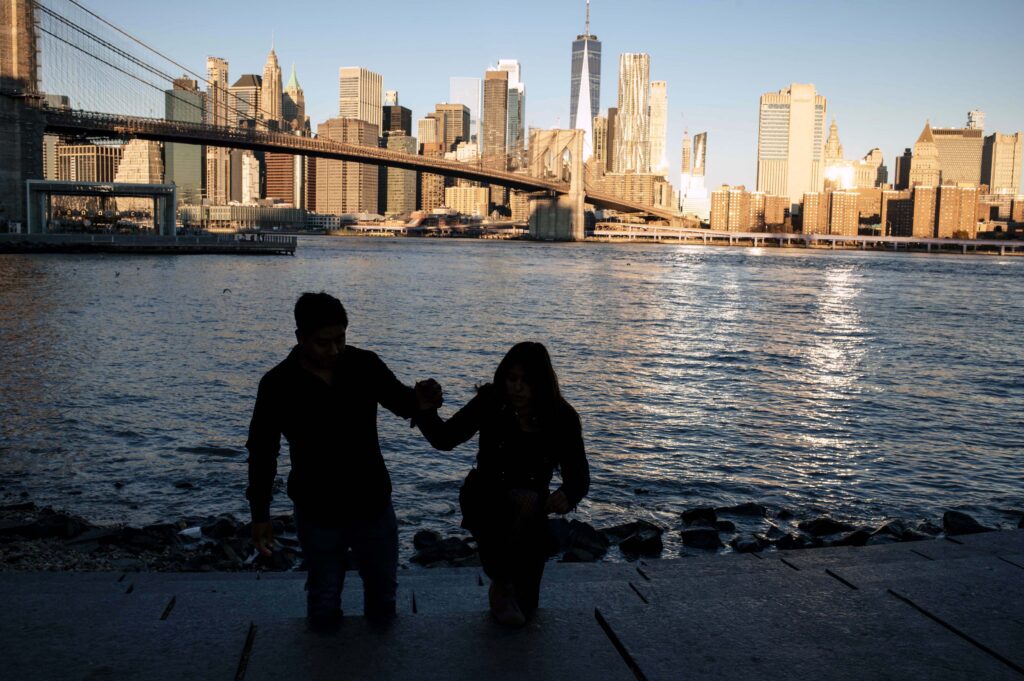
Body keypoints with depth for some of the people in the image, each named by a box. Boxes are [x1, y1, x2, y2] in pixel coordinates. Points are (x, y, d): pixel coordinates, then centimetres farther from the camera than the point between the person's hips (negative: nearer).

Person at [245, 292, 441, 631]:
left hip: (373, 504, 2)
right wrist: (260, 514, -4)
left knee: (383, 587, 22)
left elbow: (400, 401, -3)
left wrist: (420, 400, -29)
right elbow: (262, 453, -6)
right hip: (317, 513, -2)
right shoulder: (277, 385, -16)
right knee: (324, 597, 17)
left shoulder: (365, 365, -14)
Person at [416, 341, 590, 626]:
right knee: (524, 500, -38)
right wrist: (426, 410, -34)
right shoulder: (491, 402, -18)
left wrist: (567, 495, -40)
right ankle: (501, 582, -13)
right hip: (485, 503, -1)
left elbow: (579, 475, -17)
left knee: (523, 610, 5)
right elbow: (445, 439, -15)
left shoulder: (563, 419, -18)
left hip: (531, 513, 2)